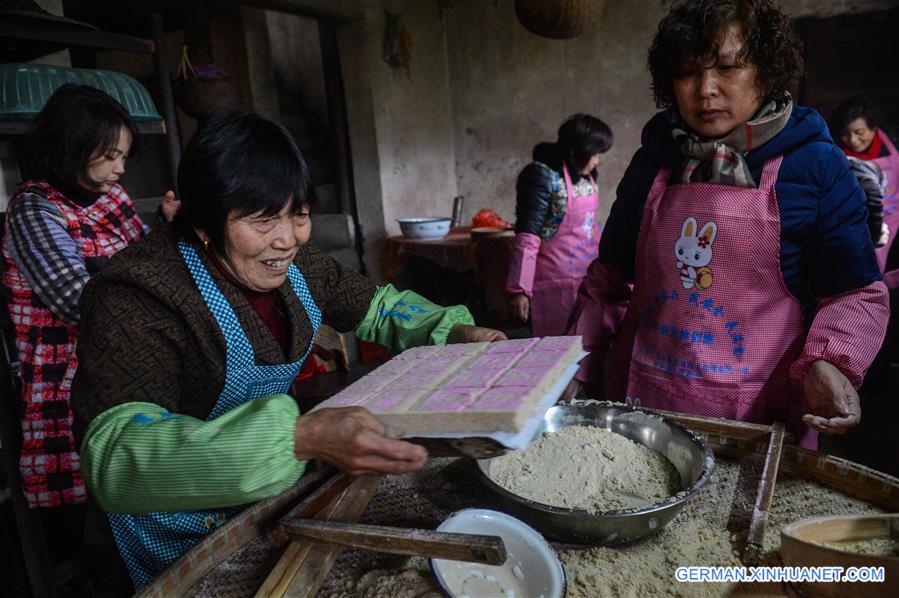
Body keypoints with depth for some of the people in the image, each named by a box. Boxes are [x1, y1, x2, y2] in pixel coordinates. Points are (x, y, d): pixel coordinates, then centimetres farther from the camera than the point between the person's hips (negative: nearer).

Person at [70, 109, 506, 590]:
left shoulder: (293, 262, -10)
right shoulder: (136, 295, -29)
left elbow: (379, 306, 5)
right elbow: (114, 457, -42)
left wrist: (454, 331, -14)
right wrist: (300, 438, -54)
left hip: (276, 495, 6)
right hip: (179, 536, -6)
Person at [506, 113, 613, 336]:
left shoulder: (586, 175, 9)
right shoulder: (543, 175, -13)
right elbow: (527, 237, -17)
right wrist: (519, 289, -20)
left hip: (589, 278, 7)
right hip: (558, 282, -7)